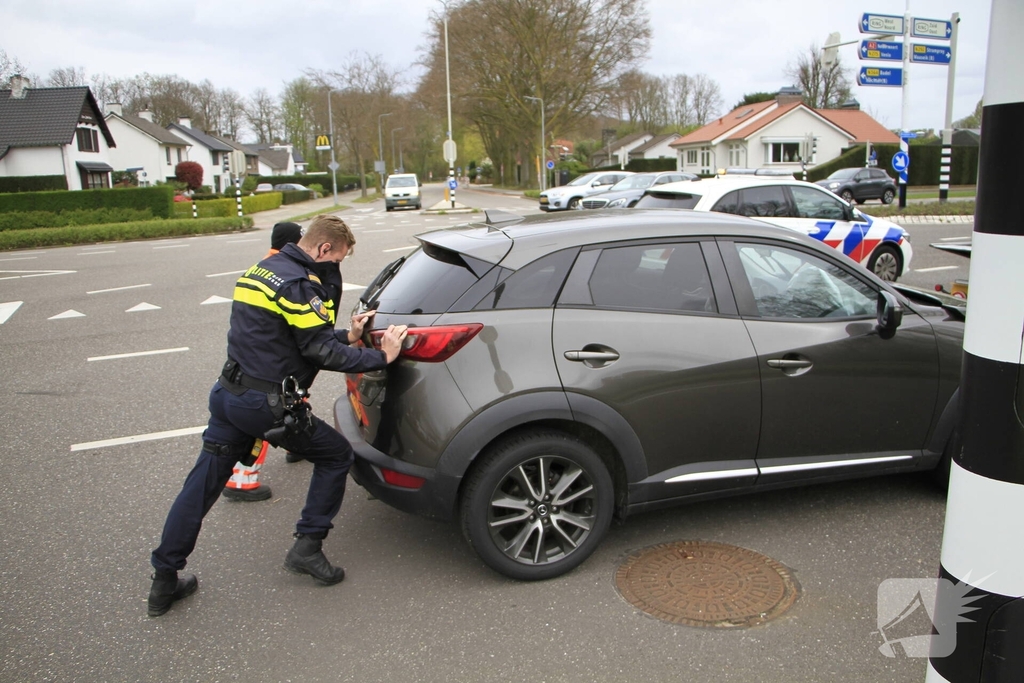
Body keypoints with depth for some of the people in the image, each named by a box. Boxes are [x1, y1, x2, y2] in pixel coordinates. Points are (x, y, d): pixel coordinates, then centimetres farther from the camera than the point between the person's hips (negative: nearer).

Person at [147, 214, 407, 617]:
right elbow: (320, 351, -16)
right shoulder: (299, 284, -15)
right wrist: (382, 357, -10)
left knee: (201, 486, 14)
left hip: (228, 394, 9)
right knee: (336, 456, 10)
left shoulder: (263, 270, 16)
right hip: (267, 404, -9)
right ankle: (307, 547, 12)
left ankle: (164, 580, 22)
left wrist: (346, 337, 16)